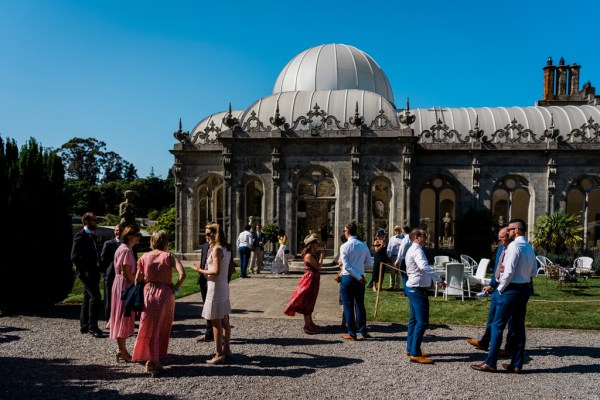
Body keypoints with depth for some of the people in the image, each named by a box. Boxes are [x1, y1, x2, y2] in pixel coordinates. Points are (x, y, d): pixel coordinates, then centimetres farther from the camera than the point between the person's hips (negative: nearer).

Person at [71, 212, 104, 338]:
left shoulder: (92, 236, 17)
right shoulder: (80, 236, -11)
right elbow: (74, 256, -17)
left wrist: (98, 268, 12)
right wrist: (84, 271, -16)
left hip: (94, 271, 9)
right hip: (86, 272, -9)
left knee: (88, 297, 14)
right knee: (96, 296, -15)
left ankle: (84, 325, 23)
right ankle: (93, 326, -10)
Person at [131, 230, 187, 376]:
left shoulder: (144, 257, 2)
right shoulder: (169, 257, -6)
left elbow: (137, 279, 3)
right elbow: (182, 274, -19)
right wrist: (175, 288, -5)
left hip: (148, 294, 2)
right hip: (166, 294, -2)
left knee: (149, 329, 11)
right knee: (163, 329, 13)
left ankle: (152, 360, 9)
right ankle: (154, 361, 20)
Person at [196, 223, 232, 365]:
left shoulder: (216, 250, -17)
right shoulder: (226, 249, 10)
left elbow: (216, 271, -23)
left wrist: (201, 271, -10)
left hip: (216, 288, -9)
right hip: (224, 287, 9)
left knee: (216, 322, -2)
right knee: (224, 321, 16)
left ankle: (219, 354, 3)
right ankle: (226, 349, 26)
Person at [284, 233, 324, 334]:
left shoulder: (312, 254, 10)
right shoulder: (309, 256, -20)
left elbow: (316, 266, 12)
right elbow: (318, 266, -20)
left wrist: (318, 256, 7)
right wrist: (321, 256, -8)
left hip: (313, 279, 10)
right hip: (310, 279, -10)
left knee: (310, 301, 17)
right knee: (307, 301, -4)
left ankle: (310, 323, 28)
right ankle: (307, 326, 2)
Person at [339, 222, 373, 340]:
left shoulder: (344, 247, -12)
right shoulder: (363, 246, 2)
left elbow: (346, 267, -16)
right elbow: (369, 263, 6)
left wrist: (359, 277, -12)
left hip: (348, 278, -5)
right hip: (360, 278, 5)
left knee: (348, 306, 5)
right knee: (360, 305, 14)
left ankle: (352, 334, 11)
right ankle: (363, 332, 19)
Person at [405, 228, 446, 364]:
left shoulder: (412, 250, 15)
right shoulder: (417, 250, -18)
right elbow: (424, 267, -35)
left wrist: (428, 281, 21)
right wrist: (439, 279, -33)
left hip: (413, 288, 11)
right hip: (418, 290, -11)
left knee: (414, 319, 17)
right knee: (422, 322, -9)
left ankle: (411, 349, 26)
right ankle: (415, 354, -7)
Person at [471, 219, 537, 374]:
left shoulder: (514, 246, -16)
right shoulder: (529, 248, 11)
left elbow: (509, 271, -20)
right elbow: (534, 272, 17)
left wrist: (500, 288, -10)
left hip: (511, 289, -9)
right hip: (525, 289, 9)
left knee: (497, 325, -2)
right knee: (519, 327, 12)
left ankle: (490, 363, 2)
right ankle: (516, 365, 19)